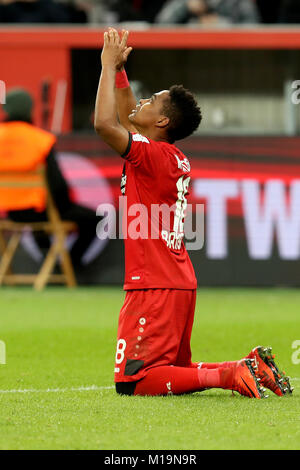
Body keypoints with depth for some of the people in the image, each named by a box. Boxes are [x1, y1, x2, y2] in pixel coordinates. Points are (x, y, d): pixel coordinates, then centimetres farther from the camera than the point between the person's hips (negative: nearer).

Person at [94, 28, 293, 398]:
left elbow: (105, 124, -24)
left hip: (154, 290, -9)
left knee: (132, 382, -11)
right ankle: (250, 367, 8)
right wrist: (118, 67, 23)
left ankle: (226, 376, -18)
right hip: (180, 284, 9)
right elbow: (126, 118, 28)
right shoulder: (177, 160, 13)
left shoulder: (153, 155, -13)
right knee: (175, 370, 21)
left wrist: (108, 66, -13)